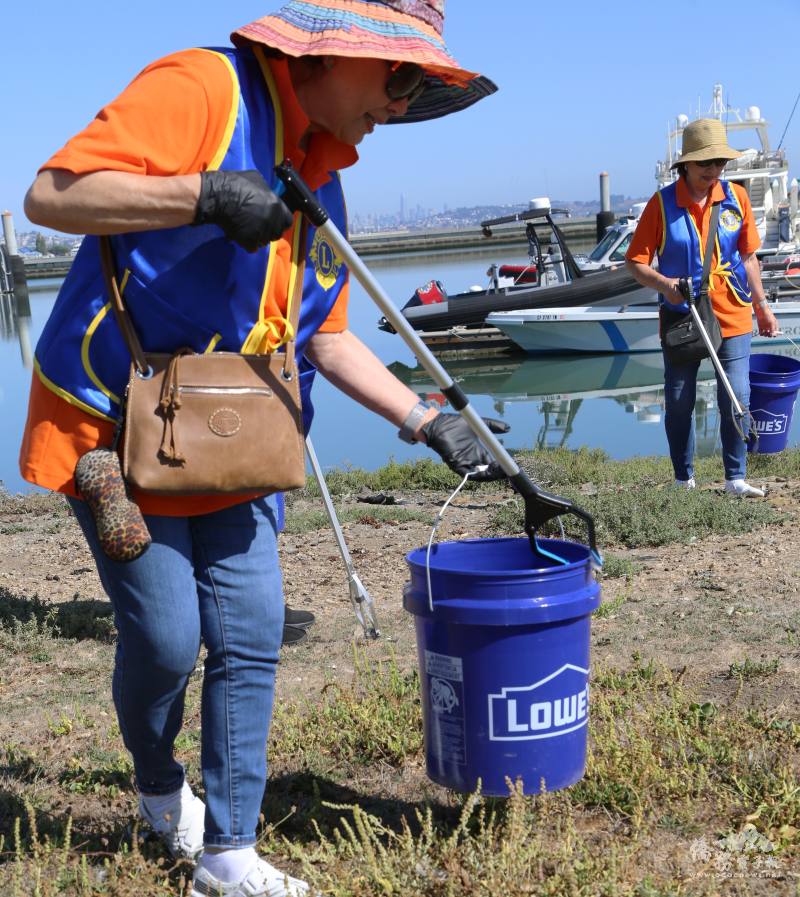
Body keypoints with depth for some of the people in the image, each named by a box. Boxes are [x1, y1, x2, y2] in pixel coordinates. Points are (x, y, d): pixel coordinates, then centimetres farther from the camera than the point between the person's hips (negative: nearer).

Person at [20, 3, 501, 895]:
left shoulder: (319, 180, 10)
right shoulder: (203, 88, -14)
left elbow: (328, 339, 13)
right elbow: (50, 195, -22)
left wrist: (429, 423, 6)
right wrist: (204, 195, -31)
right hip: (111, 429, -7)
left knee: (251, 642, 4)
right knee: (165, 638, -3)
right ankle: (159, 788, 30)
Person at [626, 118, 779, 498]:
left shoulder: (736, 196, 1)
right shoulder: (662, 203, -8)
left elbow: (748, 256, 11)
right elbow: (635, 261, -7)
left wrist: (761, 304, 10)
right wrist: (664, 284, -25)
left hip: (732, 317, 2)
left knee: (736, 400, -1)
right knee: (679, 403, 7)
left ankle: (735, 478, 13)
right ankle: (683, 480, 21)